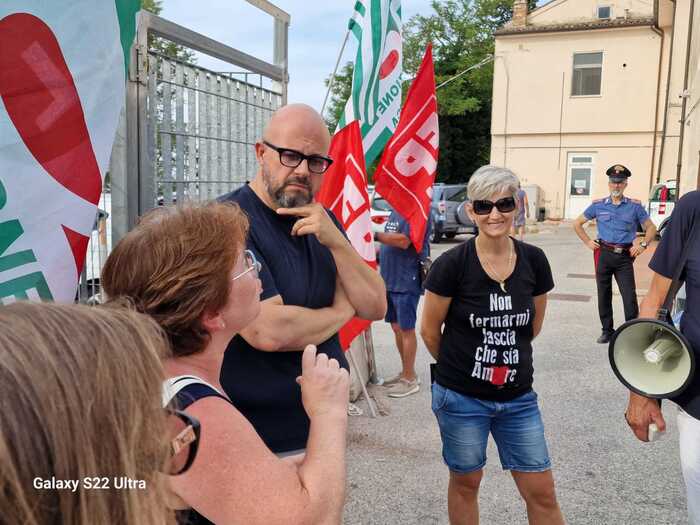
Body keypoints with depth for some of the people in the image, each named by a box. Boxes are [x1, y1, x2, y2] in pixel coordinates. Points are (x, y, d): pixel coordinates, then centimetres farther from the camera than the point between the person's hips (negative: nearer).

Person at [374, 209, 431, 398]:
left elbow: (404, 241, -23)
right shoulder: (395, 210, 14)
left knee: (406, 329, 0)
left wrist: (375, 235, -19)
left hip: (407, 281, -9)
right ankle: (406, 372, 29)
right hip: (390, 280, 9)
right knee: (396, 327, 15)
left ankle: (410, 379, 12)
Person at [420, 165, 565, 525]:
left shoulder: (534, 261, -5)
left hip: (518, 397, 3)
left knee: (542, 492, 9)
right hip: (461, 398, -3)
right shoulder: (452, 264, -16)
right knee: (465, 483, 16)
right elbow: (429, 330, -5)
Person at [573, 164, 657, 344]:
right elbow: (577, 223, 14)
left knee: (629, 296, -7)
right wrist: (588, 242, 5)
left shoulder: (634, 206, 5)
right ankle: (607, 330, 21)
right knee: (604, 295, 9)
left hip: (625, 256, -1)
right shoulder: (598, 205, 6)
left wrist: (643, 245, -2)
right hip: (603, 254, 1)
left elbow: (651, 227, 12)